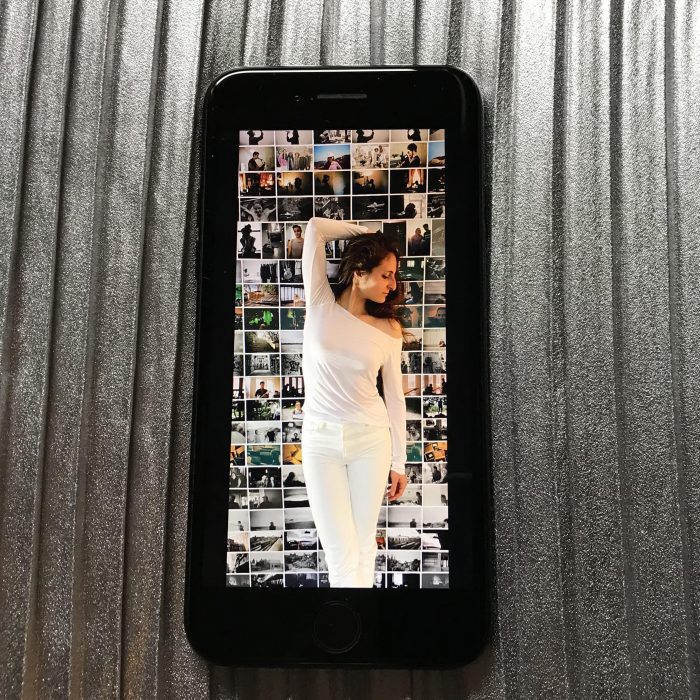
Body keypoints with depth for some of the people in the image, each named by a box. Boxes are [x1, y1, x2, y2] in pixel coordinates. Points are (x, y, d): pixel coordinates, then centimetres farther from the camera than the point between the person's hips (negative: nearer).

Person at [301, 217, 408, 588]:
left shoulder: (388, 330, 1)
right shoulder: (320, 305, -2)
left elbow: (394, 396, 6)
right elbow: (315, 227, -7)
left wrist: (398, 462, 6)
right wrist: (363, 232, 7)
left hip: (371, 439, 2)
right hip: (321, 439, -1)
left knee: (364, 545, 10)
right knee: (341, 551, -2)